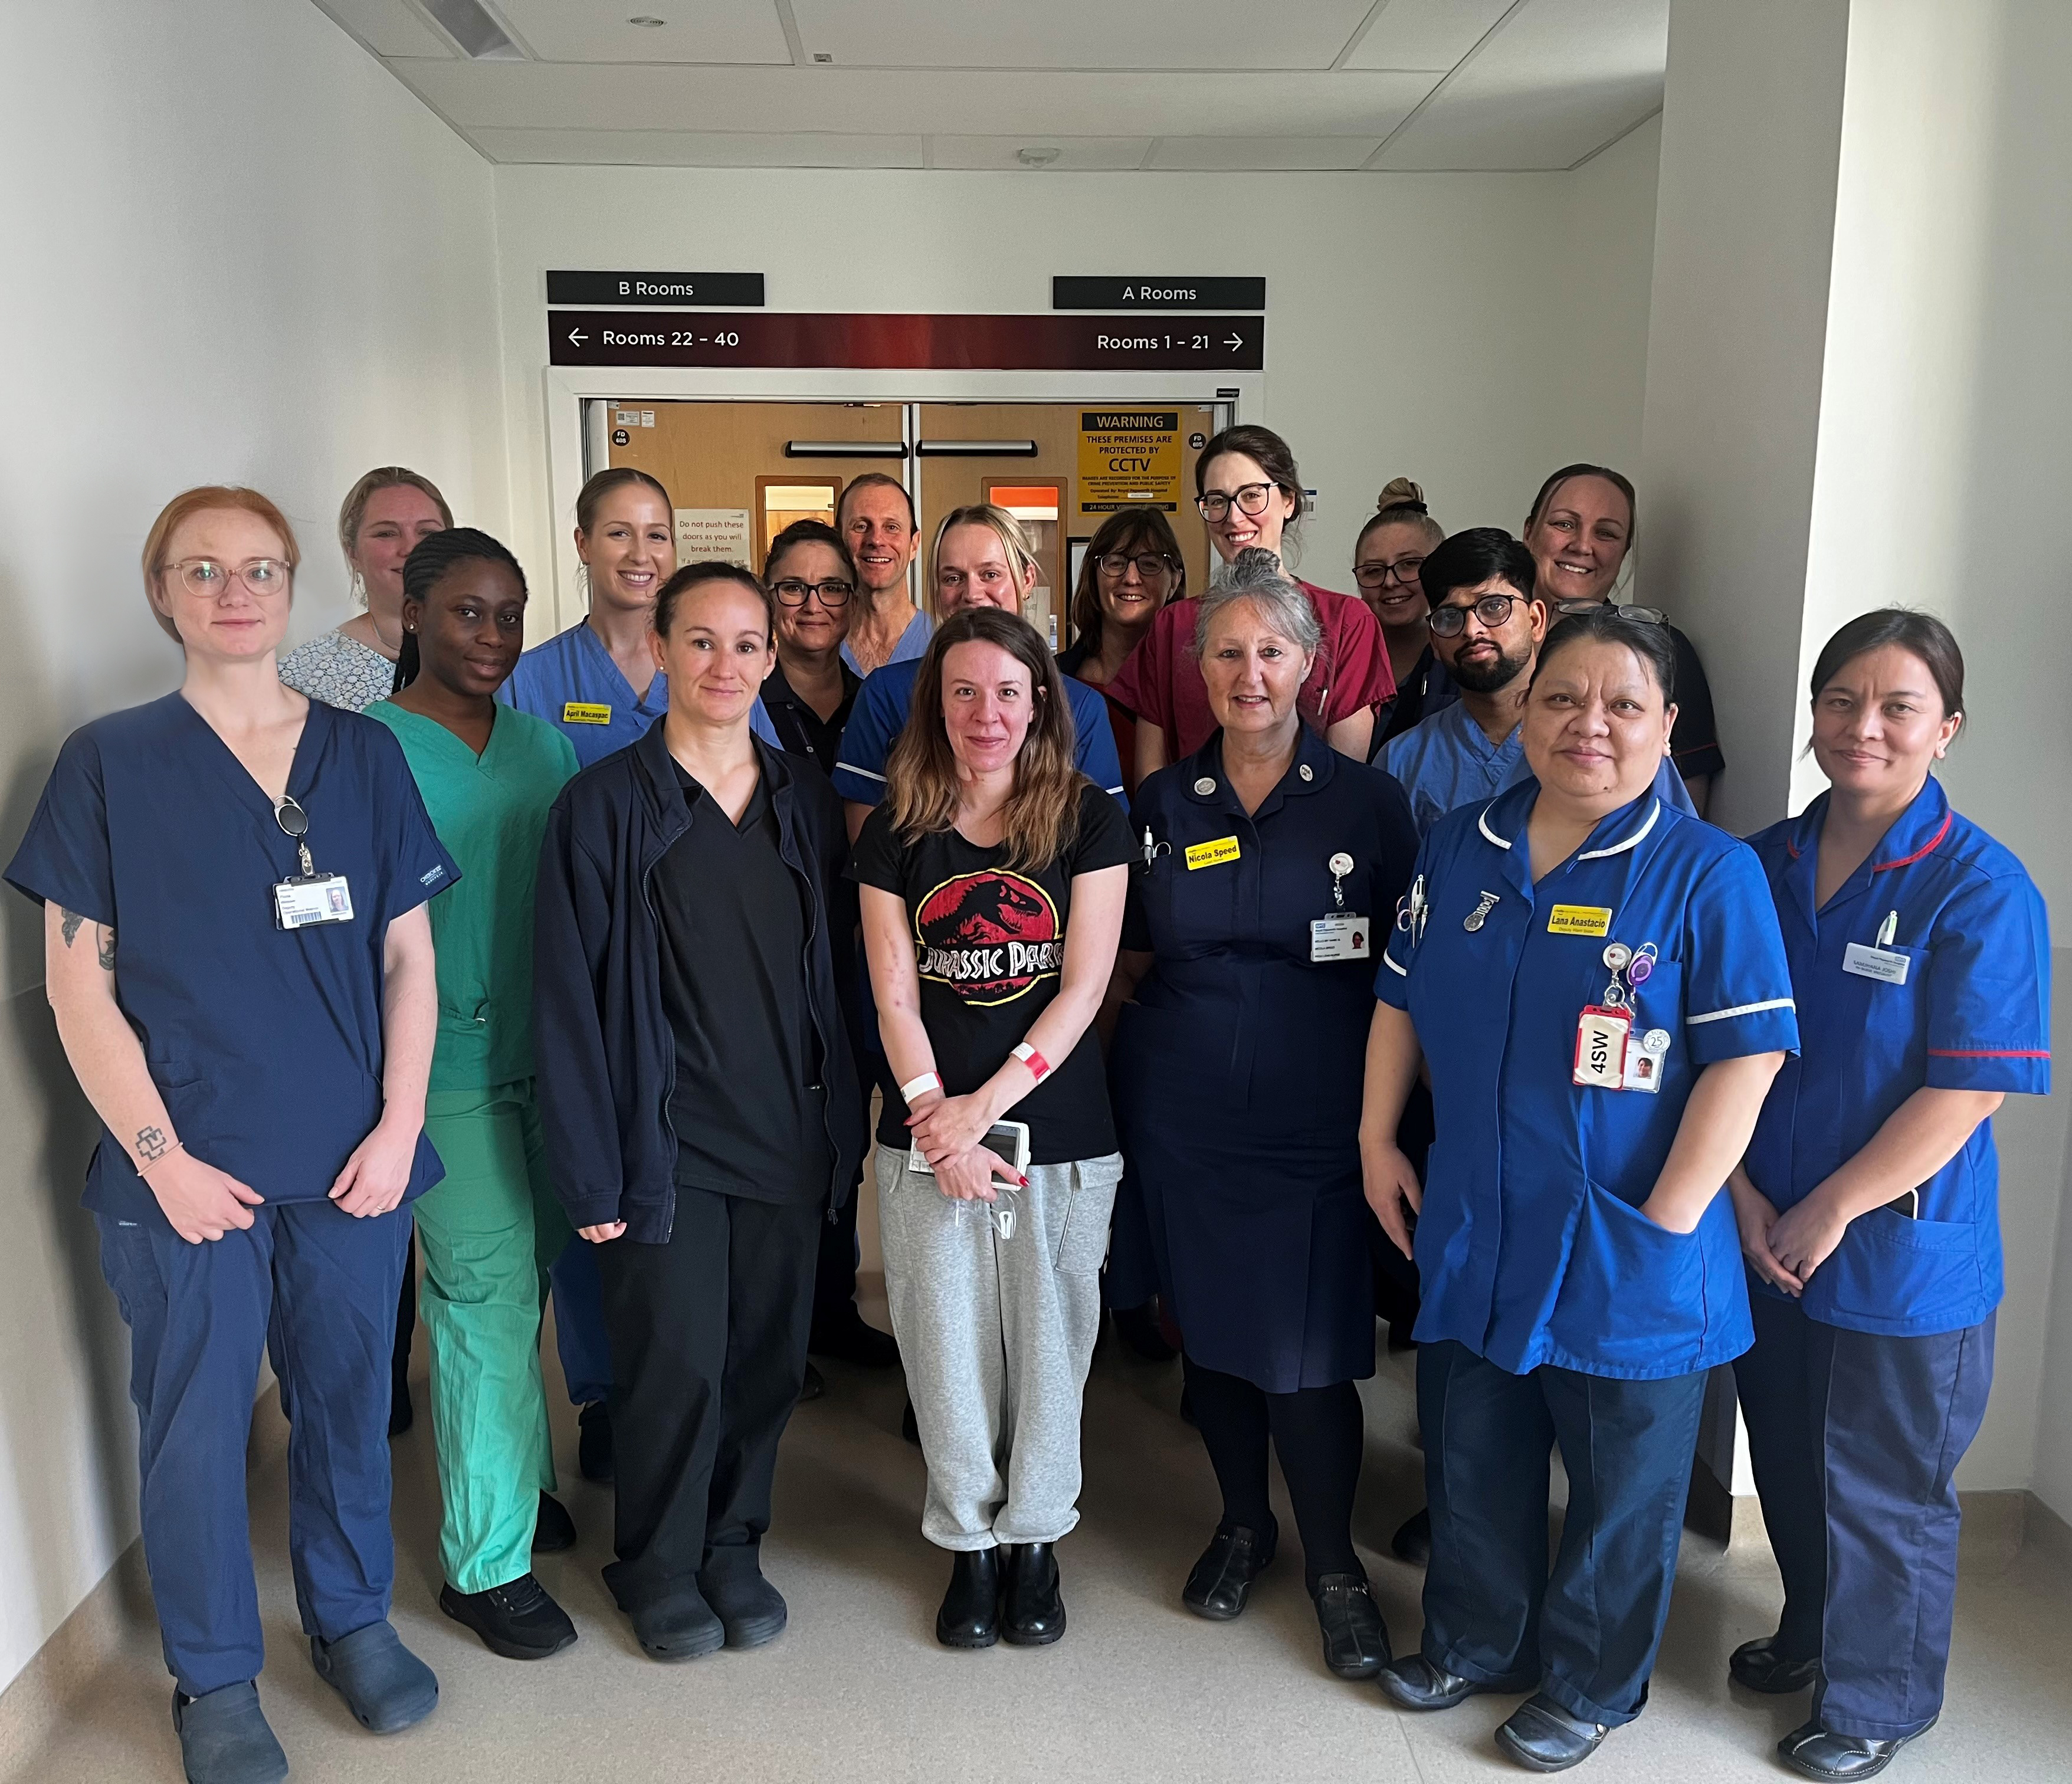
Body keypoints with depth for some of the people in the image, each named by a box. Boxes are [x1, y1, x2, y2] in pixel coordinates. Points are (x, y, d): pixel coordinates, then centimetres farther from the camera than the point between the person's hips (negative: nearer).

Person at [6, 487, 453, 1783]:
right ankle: (216, 1677, 30)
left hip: (355, 1162, 2)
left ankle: (352, 1614, 37)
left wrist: (399, 1126, -3)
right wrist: (162, 1156, -9)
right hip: (189, 1172, -2)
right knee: (197, 1424, 9)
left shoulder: (365, 754, 4)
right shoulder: (111, 763, -1)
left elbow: (408, 956, 5)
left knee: (351, 1400, 14)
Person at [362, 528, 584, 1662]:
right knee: (487, 1296, -1)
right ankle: (486, 1562, 14)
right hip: (447, 1071, -6)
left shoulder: (542, 743, 8)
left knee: (529, 1277, 16)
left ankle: (517, 1480, 37)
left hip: (549, 1054, 6)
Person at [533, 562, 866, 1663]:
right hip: (669, 1145, -4)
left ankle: (734, 1544, 35)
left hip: (789, 1139, 4)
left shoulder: (806, 803, 6)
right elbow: (568, 994, -7)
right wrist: (590, 1169, -10)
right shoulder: (606, 805, -6)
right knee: (677, 1363, 3)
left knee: (768, 1358, 12)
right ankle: (658, 1565, 28)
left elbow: (839, 974, 9)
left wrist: (845, 1123, 4)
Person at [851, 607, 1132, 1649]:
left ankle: (1035, 1539, 29)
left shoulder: (1088, 820, -1)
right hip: (926, 1140, 1)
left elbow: (1083, 985, -6)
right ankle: (968, 1543, 28)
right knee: (947, 1347, 7)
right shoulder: (897, 831, 4)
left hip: (1060, 1137, -1)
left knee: (1049, 1344, 8)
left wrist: (987, 1103, -13)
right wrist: (935, 1114, -11)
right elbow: (894, 992, 1)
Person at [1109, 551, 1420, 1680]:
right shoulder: (1162, 805, 6)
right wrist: (1181, 1014, 0)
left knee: (1309, 1350, -2)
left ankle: (1333, 1562, 23)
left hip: (1318, 1121, -3)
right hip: (1181, 1115, 3)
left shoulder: (1368, 804, -1)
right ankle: (1243, 1522, 37)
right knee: (1209, 1329, 13)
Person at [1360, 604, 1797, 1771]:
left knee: (1623, 1489, 15)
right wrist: (1378, 1140, 3)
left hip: (1626, 1262, -4)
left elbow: (1746, 1055, -15)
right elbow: (1400, 999, 9)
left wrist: (1669, 1219, -18)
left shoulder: (1711, 873, -12)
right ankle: (1475, 1642, 46)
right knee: (1472, 1462, 22)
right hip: (1471, 1239, 4)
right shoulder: (1461, 849, 3)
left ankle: (1592, 1685, 40)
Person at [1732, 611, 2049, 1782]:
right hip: (1767, 1241, 5)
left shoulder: (1982, 888, -14)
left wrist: (1827, 1213, -15)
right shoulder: (1764, 868, 0)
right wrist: (1746, 1197, -5)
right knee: (1789, 1463, 21)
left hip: (1904, 1255, -4)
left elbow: (1966, 1090, -18)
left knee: (1884, 1492, 12)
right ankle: (1812, 1634, 47)